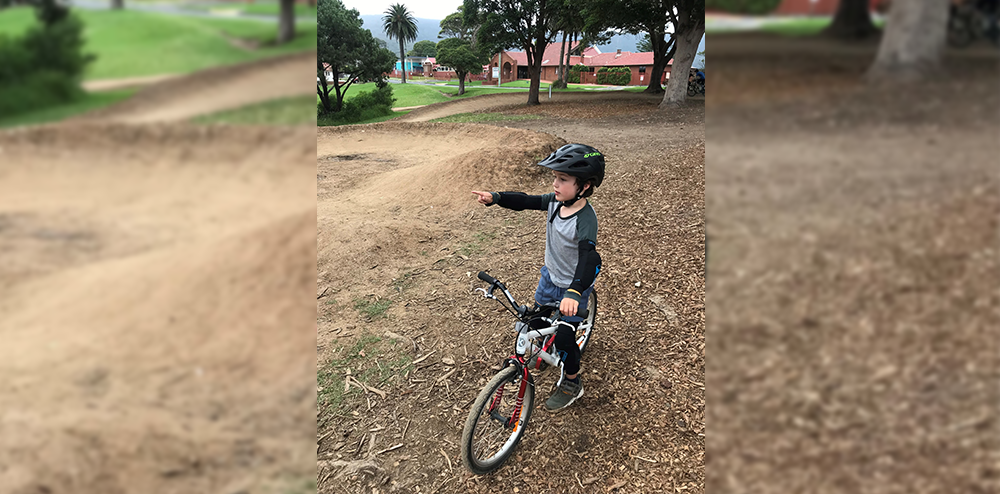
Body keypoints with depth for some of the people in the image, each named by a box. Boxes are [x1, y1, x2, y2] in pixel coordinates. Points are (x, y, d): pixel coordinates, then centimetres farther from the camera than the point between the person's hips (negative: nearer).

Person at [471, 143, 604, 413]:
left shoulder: (586, 219, -34)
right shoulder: (555, 201, -12)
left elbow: (588, 257, -46)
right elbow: (526, 201, 1)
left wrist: (574, 292, -60)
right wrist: (495, 198, -14)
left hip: (574, 285, -7)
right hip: (550, 276, 7)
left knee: (563, 337, 2)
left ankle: (572, 384, 27)